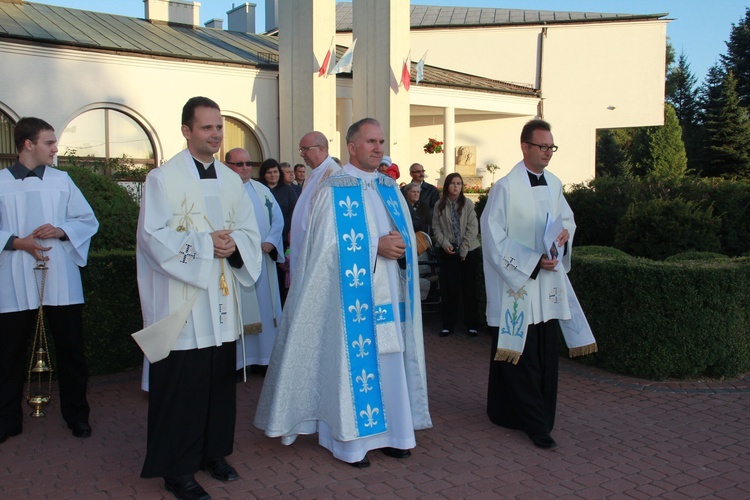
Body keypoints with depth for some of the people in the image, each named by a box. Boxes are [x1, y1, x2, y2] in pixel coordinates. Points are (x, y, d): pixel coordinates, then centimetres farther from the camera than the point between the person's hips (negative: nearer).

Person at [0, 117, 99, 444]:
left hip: (60, 279, 1)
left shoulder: (61, 180, 7)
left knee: (70, 349, 7)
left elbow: (89, 221, 6)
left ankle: (76, 414, 22)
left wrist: (60, 230, -11)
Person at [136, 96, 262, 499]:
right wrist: (206, 244, -17)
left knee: (220, 379, 12)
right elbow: (154, 236, -13)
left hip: (221, 300, 6)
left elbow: (250, 231, 10)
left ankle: (214, 452, 28)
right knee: (181, 384, -1)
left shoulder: (231, 180, 12)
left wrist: (233, 244, -12)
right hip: (181, 303, -6)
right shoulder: (163, 178, -5)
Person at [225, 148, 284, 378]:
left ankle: (261, 358, 17)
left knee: (264, 308, 8)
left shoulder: (262, 190, 14)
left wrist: (269, 242, -6)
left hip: (262, 261, 6)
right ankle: (234, 361, 5)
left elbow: (278, 218, 10)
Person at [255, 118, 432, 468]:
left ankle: (386, 431, 20)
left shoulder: (390, 189, 13)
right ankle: (349, 440, 12)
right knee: (352, 361, -1)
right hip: (351, 294, -5)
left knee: (387, 360, 8)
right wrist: (375, 246, -18)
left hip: (388, 293, 6)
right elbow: (328, 245, -12)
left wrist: (398, 244, -9)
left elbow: (405, 236, 15)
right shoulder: (333, 189, -5)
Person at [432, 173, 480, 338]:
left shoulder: (468, 204, -3)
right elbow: (436, 227, 2)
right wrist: (445, 243, -13)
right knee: (449, 287, 2)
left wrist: (464, 249, -10)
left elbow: (472, 228, -6)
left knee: (469, 287, 5)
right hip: (447, 252, 1)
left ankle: (471, 323, 15)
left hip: (468, 251, -1)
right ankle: (448, 324, 12)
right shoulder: (439, 205, 2)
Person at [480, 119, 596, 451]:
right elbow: (494, 238, -12)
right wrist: (533, 261, -18)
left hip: (549, 281, 7)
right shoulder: (506, 187, -11)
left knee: (546, 354, 9)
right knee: (522, 356, -1)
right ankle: (535, 423, 10)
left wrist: (566, 231, -2)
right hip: (516, 283, -6)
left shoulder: (554, 184, 9)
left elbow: (567, 218, 22)